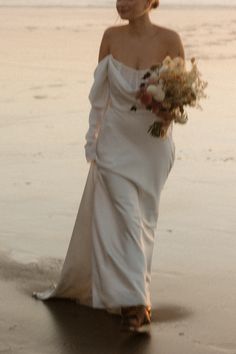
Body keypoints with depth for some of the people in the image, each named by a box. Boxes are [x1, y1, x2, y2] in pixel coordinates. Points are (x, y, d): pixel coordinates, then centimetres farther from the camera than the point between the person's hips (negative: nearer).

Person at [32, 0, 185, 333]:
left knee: (144, 218, 14)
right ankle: (135, 303, -6)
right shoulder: (112, 37, -6)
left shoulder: (169, 40, -13)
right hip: (116, 141, 0)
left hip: (153, 145, 0)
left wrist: (170, 111, -29)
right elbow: (99, 92, 3)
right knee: (126, 218, -9)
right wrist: (93, 139, 5)